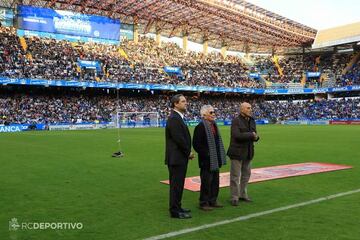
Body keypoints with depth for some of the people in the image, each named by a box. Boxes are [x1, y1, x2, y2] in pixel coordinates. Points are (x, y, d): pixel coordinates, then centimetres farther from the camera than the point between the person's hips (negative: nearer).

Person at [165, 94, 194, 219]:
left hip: (180, 157, 10)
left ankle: (177, 207, 27)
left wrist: (188, 152, 6)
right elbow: (178, 139, -22)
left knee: (178, 184, 16)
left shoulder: (178, 117, 14)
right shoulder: (174, 118, -17)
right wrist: (188, 152, -10)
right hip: (176, 158, -10)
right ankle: (175, 211, 7)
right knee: (176, 184, -2)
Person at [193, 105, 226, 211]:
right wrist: (206, 154, -17)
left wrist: (220, 156, 15)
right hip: (206, 161, -9)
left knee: (215, 181, 15)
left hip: (215, 160, 9)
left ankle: (212, 201, 27)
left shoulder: (214, 125, 12)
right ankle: (204, 203, 11)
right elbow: (196, 144, -17)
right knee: (206, 182, -1)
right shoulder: (200, 127, -16)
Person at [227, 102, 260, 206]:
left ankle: (243, 194, 28)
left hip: (248, 152, 7)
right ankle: (234, 197, 8)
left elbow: (254, 135, 14)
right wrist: (250, 135, -16)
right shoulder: (236, 121, -12)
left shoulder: (252, 121, 11)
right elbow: (237, 135, -24)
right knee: (235, 176, -1)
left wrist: (255, 137, -10)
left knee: (246, 175, 14)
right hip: (237, 152, -7)